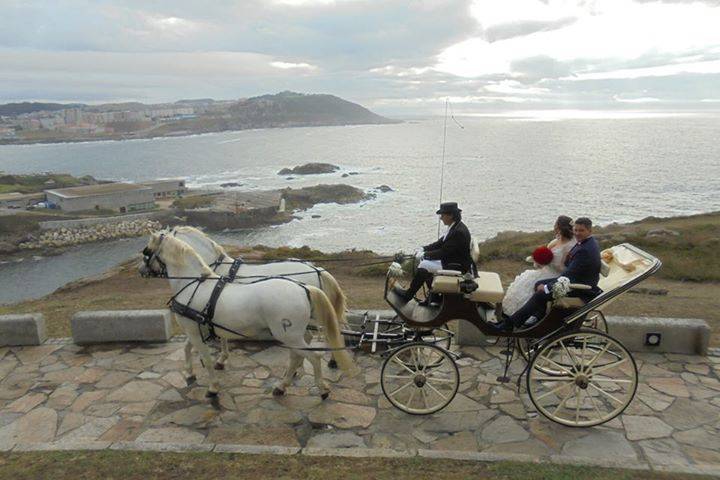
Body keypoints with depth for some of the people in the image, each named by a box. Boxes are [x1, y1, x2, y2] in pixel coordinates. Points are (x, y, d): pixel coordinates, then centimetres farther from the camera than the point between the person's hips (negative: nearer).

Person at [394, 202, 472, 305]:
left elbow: (443, 252, -24)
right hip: (451, 260, 10)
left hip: (458, 266, -10)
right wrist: (423, 249, 1)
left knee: (424, 266, -14)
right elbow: (440, 243, 12)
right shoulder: (454, 227, 5)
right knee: (426, 262, 10)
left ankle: (408, 295, 1)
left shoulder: (459, 231, -25)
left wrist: (425, 254, -15)